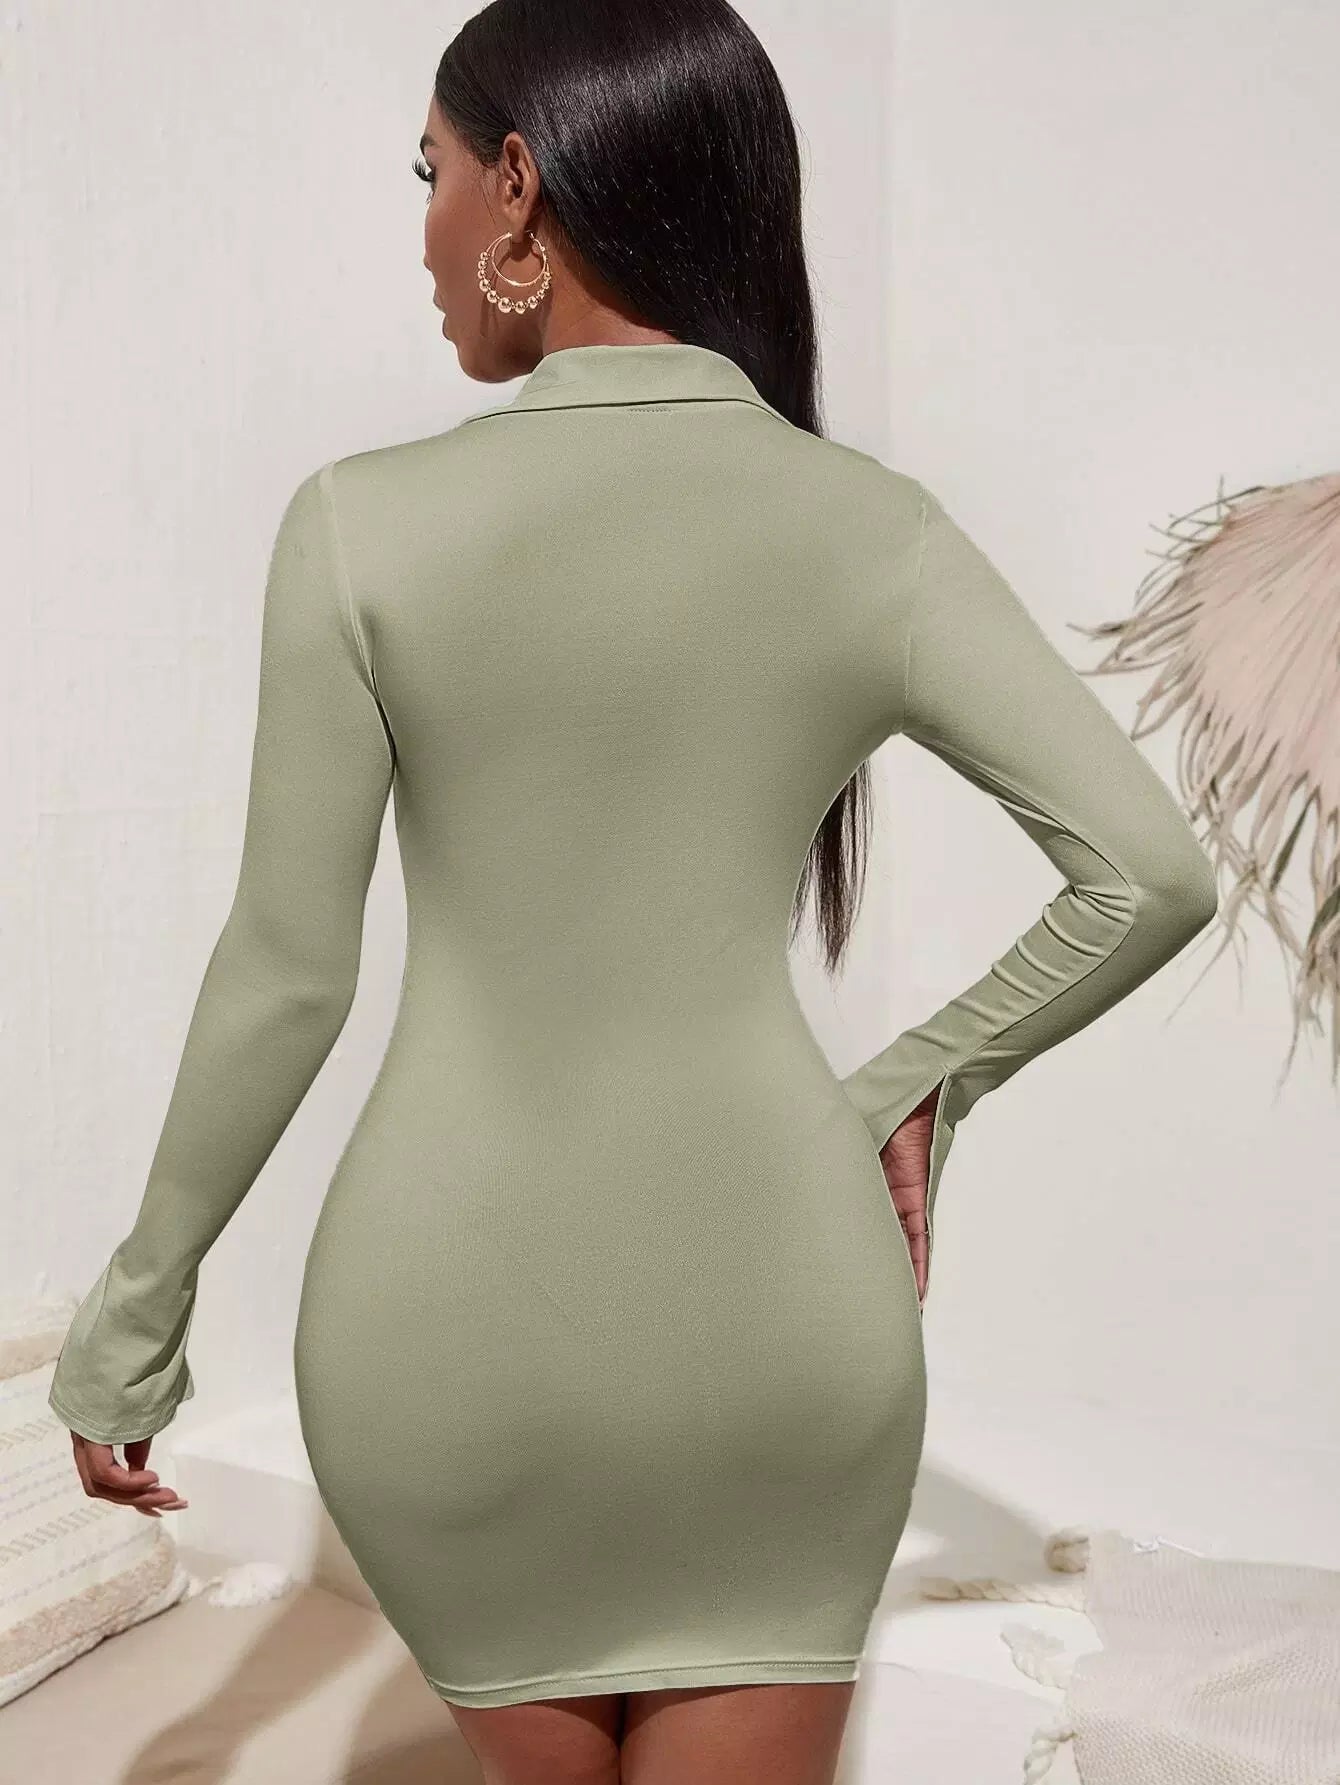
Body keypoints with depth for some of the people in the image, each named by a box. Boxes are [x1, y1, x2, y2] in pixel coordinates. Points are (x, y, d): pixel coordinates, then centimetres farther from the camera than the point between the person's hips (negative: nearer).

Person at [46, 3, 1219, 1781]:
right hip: (777, 1299, 1)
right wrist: (919, 1085, 7)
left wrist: (139, 1305, 6)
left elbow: (287, 972, -8)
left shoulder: (366, 525, -10)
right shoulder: (874, 528, -5)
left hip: (454, 1308, 0)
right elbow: (1155, 874, -6)